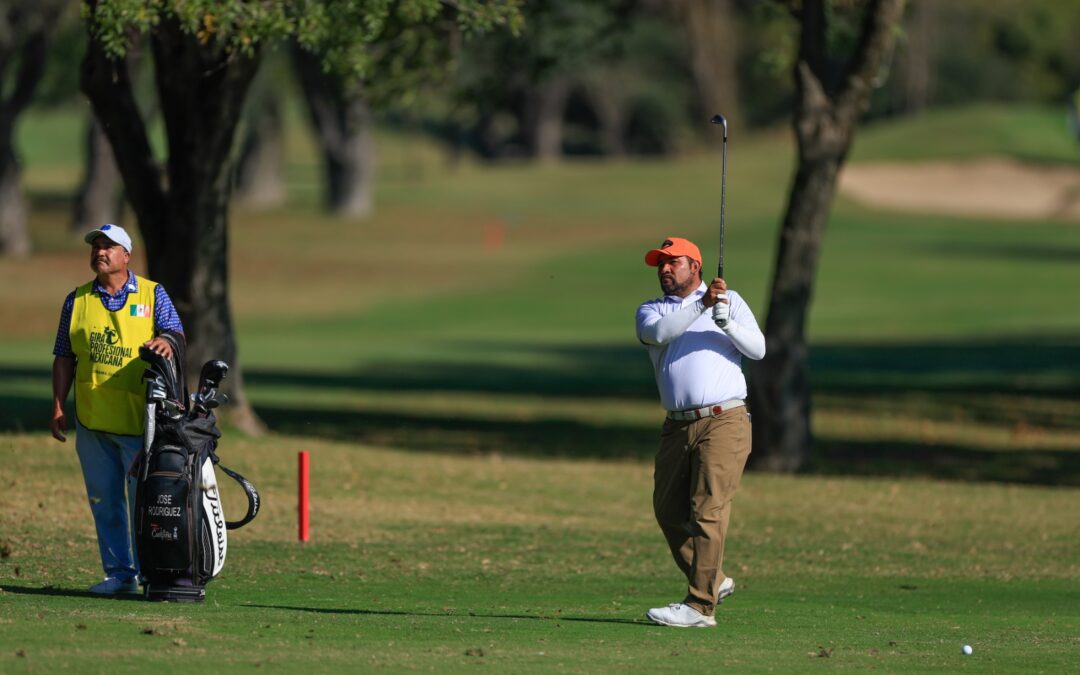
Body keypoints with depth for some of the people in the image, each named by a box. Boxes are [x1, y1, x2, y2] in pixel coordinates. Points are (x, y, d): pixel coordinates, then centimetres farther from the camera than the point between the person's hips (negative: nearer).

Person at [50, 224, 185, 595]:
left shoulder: (152, 294, 6)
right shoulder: (77, 300, 12)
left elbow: (176, 334, -2)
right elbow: (64, 357, 13)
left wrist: (166, 341, -27)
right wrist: (58, 407, 6)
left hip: (140, 420, -3)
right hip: (92, 421, 3)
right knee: (105, 502, 6)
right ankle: (119, 573, 12)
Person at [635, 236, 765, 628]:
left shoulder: (730, 301, 11)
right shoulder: (651, 312, 15)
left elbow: (758, 349, -1)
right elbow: (659, 333, -9)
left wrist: (727, 322, -18)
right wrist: (701, 305, -21)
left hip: (724, 421, -5)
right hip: (677, 428, 5)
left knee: (707, 511, -13)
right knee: (668, 511, 6)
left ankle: (701, 605, -16)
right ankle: (713, 582, 24)